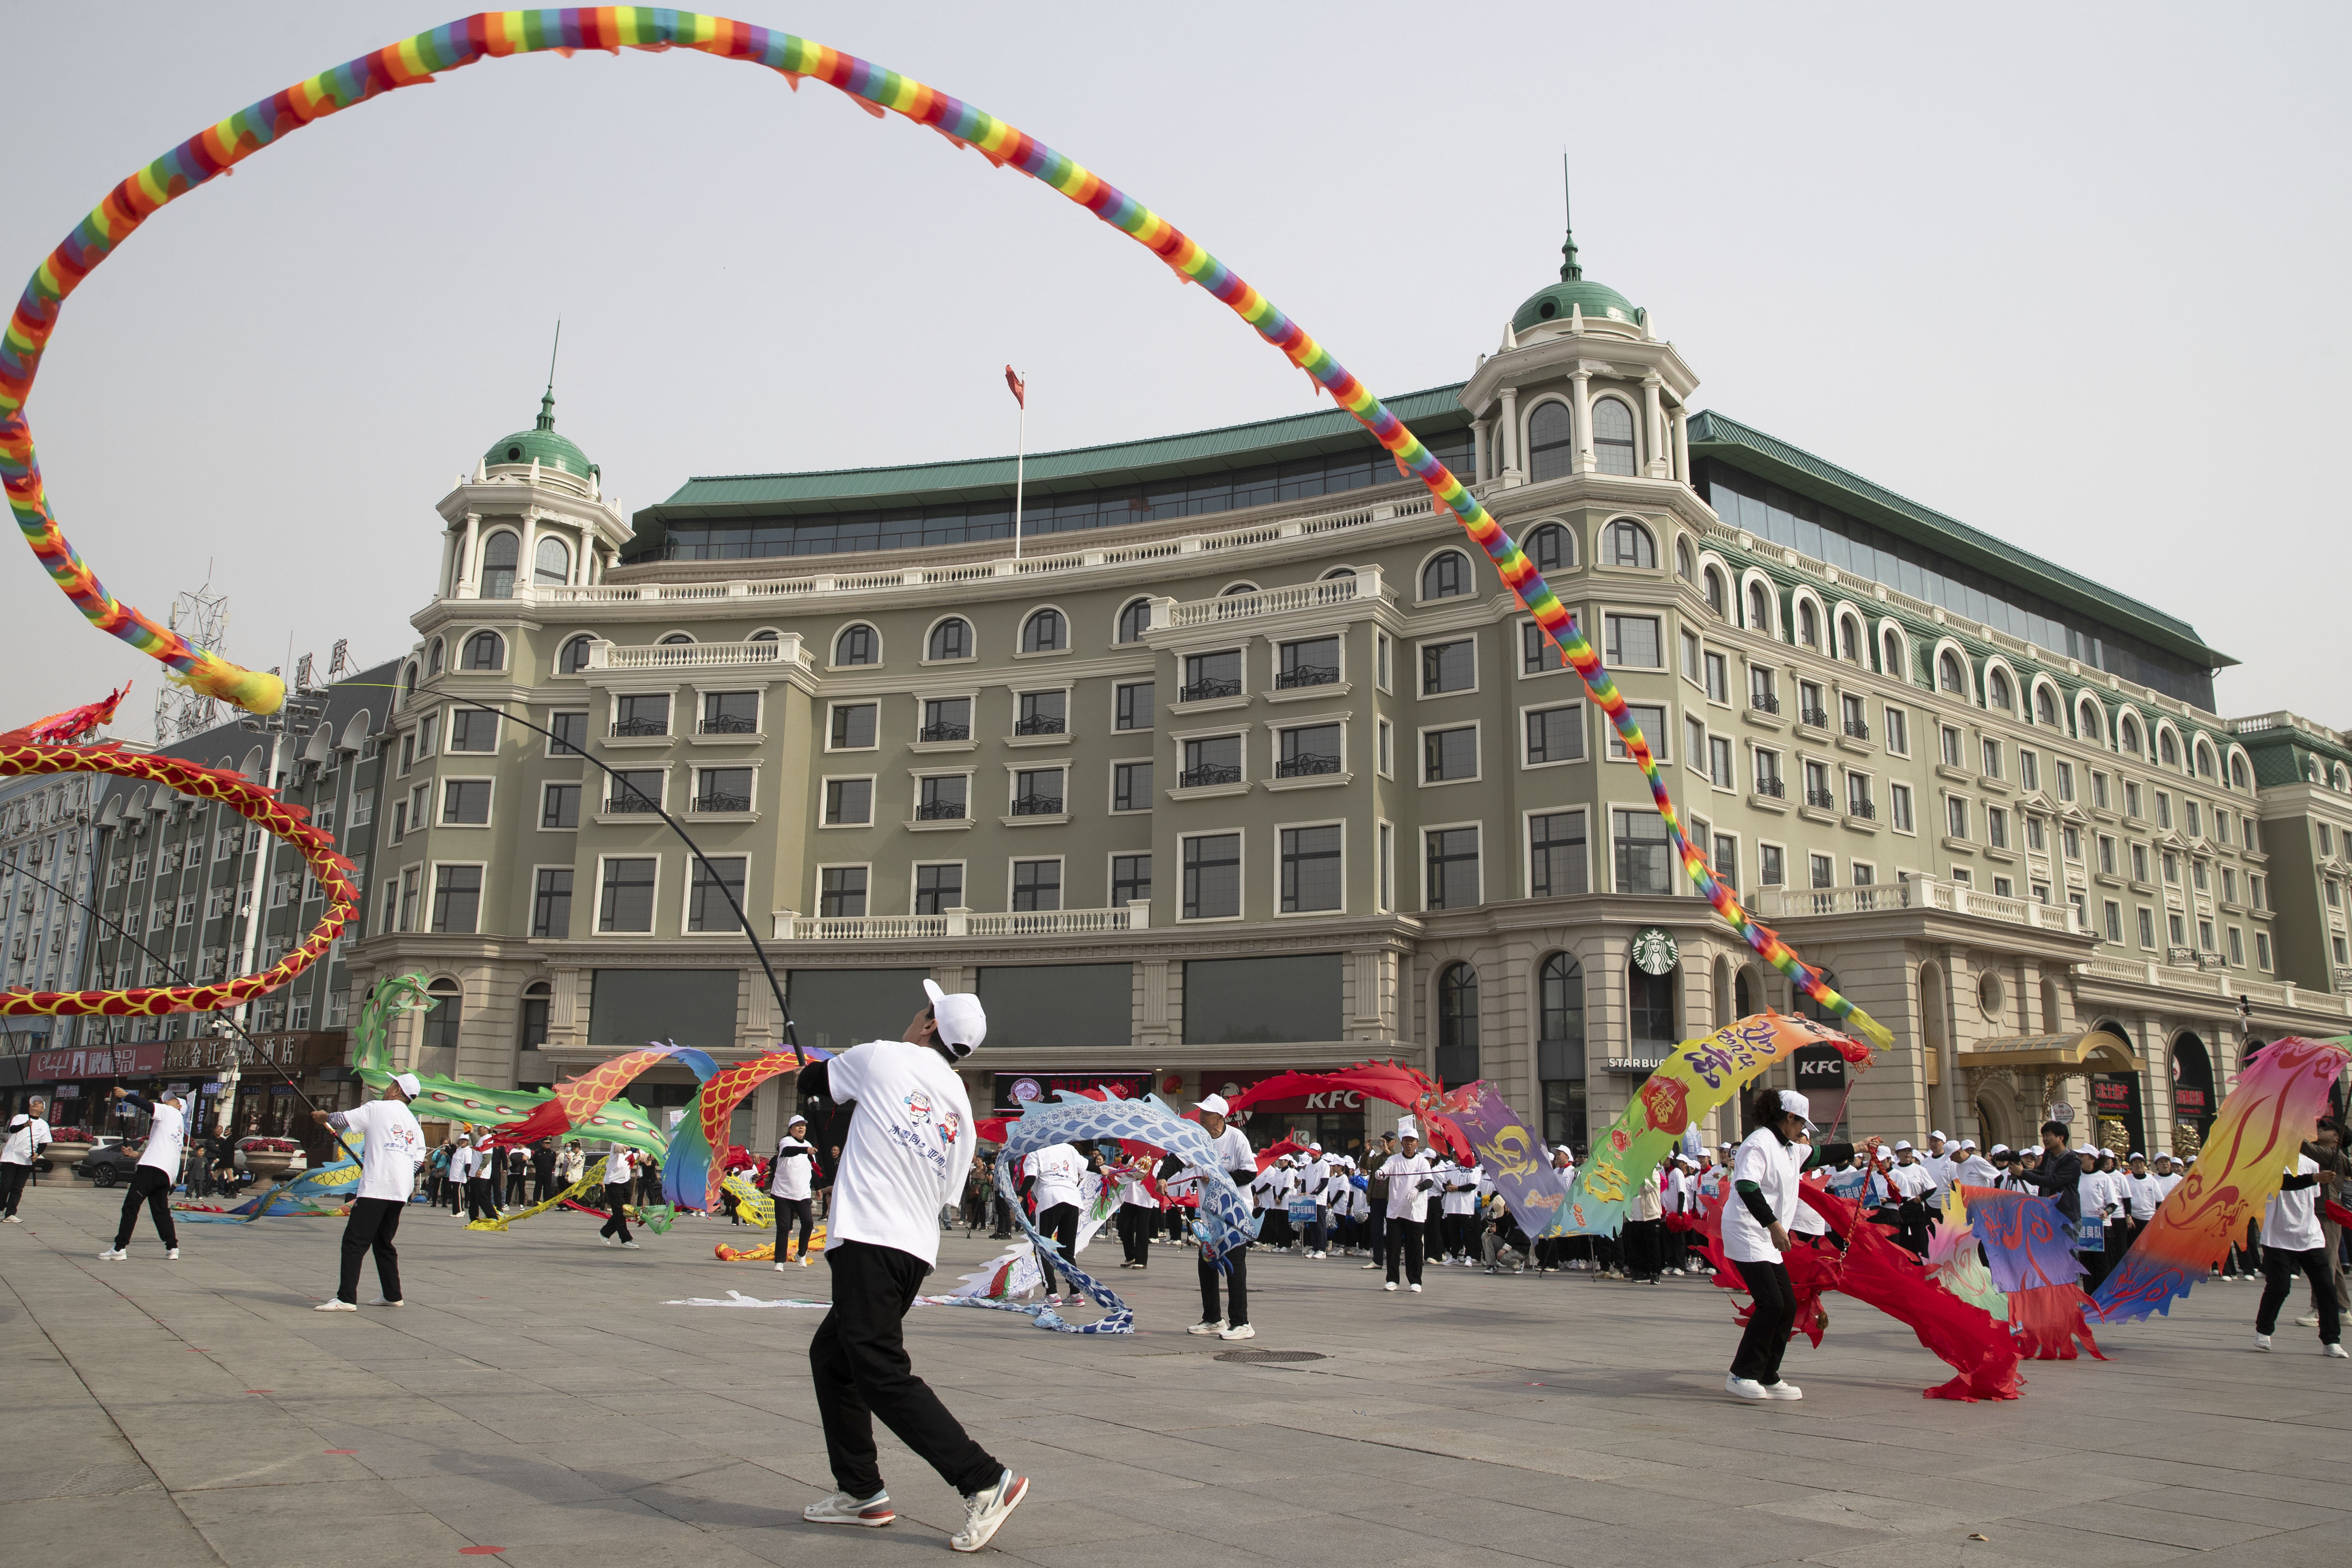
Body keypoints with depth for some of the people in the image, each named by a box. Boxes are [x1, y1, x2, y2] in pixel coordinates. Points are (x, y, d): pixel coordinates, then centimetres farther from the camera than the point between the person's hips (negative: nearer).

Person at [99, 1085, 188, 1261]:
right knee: (161, 1210, 14)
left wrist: (125, 1095, 3)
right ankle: (172, 1248, 8)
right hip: (168, 1173, 8)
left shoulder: (170, 1112, 9)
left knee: (131, 1205, -6)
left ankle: (120, 1249, -10)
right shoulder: (181, 1124, 30)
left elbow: (147, 1106, -7)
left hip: (153, 1167, -8)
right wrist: (138, 1154, 34)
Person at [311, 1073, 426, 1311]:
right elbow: (418, 1159, 17)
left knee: (354, 1242, -8)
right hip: (401, 1191, 7)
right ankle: (393, 1295, 20)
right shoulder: (414, 1124, 20)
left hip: (375, 1188, -7)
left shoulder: (377, 1108, 2)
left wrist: (323, 1117, 25)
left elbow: (342, 1120, 4)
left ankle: (346, 1299, -16)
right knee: (383, 1242, 18)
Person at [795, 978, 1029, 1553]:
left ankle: (988, 1482, -12)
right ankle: (862, 1493, 24)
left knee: (883, 1375, -9)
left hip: (869, 1242, -8)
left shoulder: (883, 1057, -1)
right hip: (918, 1247, 8)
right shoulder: (961, 1108, 15)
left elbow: (812, 1081, 15)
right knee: (831, 1355, 21)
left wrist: (851, 1088, 36)